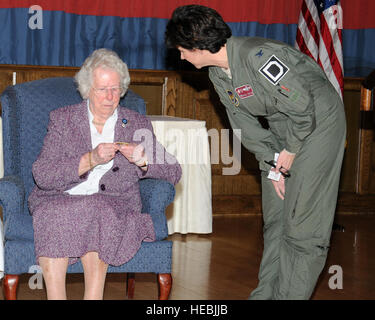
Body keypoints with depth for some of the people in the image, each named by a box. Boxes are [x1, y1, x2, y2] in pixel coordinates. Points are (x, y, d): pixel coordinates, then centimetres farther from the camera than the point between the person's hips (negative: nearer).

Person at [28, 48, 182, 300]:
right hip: (60, 200, 0)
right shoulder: (63, 119, 10)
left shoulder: (138, 125, 14)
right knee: (53, 214, -34)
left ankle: (92, 296, -35)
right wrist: (90, 160, -17)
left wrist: (143, 161, -11)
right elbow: (42, 175, -4)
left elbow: (174, 172, 10)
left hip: (114, 205, 0)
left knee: (97, 210, -35)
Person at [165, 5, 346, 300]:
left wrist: (290, 151, -13)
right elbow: (244, 125, 4)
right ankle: (267, 292, 19)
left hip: (318, 122, -8)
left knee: (302, 219, -9)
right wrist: (272, 166, -3)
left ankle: (292, 295, -3)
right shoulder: (217, 73, -2)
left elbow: (302, 107, -26)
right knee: (274, 217, 10)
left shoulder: (258, 56, -30)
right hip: (280, 127, 9)